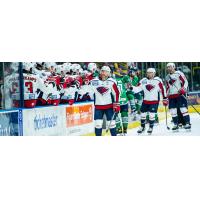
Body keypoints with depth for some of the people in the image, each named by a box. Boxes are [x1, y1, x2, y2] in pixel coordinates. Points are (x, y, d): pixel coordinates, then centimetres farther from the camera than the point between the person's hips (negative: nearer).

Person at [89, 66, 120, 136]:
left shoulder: (111, 82, -6)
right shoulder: (94, 81, -4)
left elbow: (116, 93, -2)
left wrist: (116, 104, -3)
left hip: (109, 106, -1)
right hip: (98, 106, 1)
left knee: (111, 122, 3)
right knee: (98, 123, -2)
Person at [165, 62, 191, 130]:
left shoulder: (179, 74, -4)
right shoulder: (167, 77, 17)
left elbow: (185, 82, -7)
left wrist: (183, 89, -22)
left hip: (180, 94, -7)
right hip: (171, 96, 7)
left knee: (183, 109, -11)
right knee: (172, 110, 3)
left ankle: (188, 123, -9)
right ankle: (176, 124, 11)